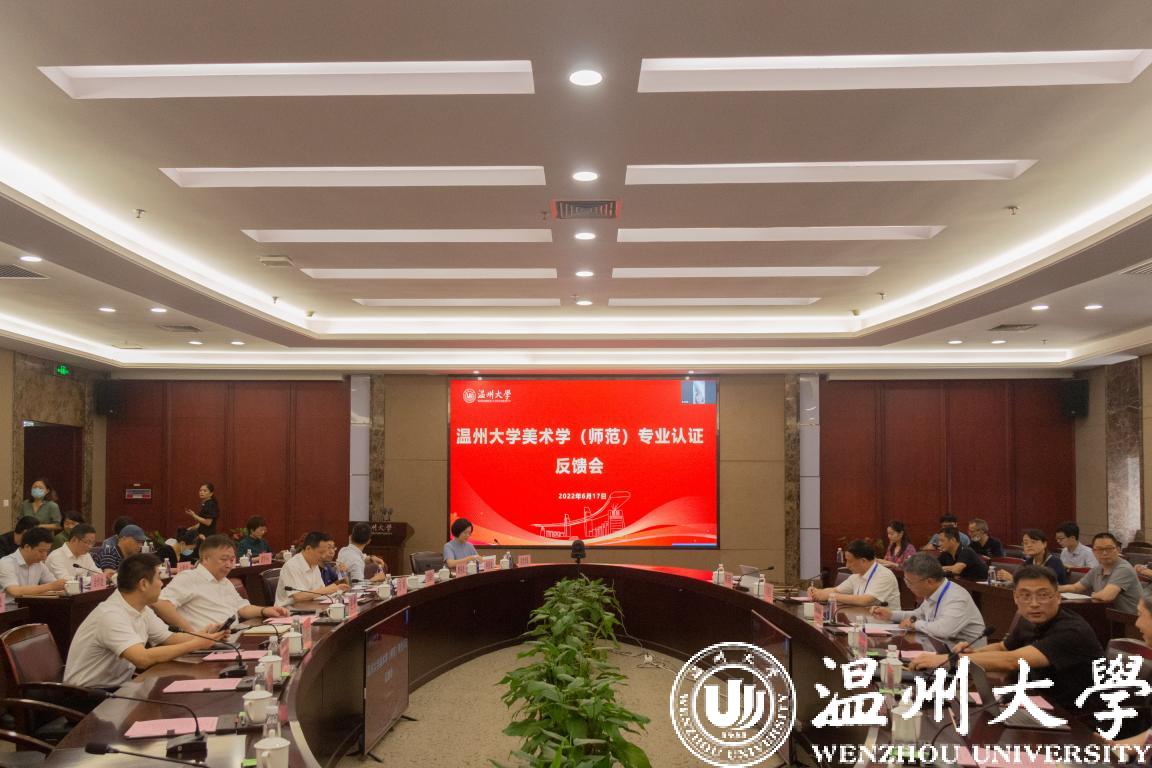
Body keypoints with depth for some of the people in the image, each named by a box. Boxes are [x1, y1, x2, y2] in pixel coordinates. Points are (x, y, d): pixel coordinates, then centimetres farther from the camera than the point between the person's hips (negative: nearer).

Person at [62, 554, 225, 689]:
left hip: (118, 687, 8)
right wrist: (196, 644, -30)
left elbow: (169, 638, 8)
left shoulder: (142, 609, 2)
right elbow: (143, 658, -36)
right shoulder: (111, 615, -27)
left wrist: (201, 637, -11)